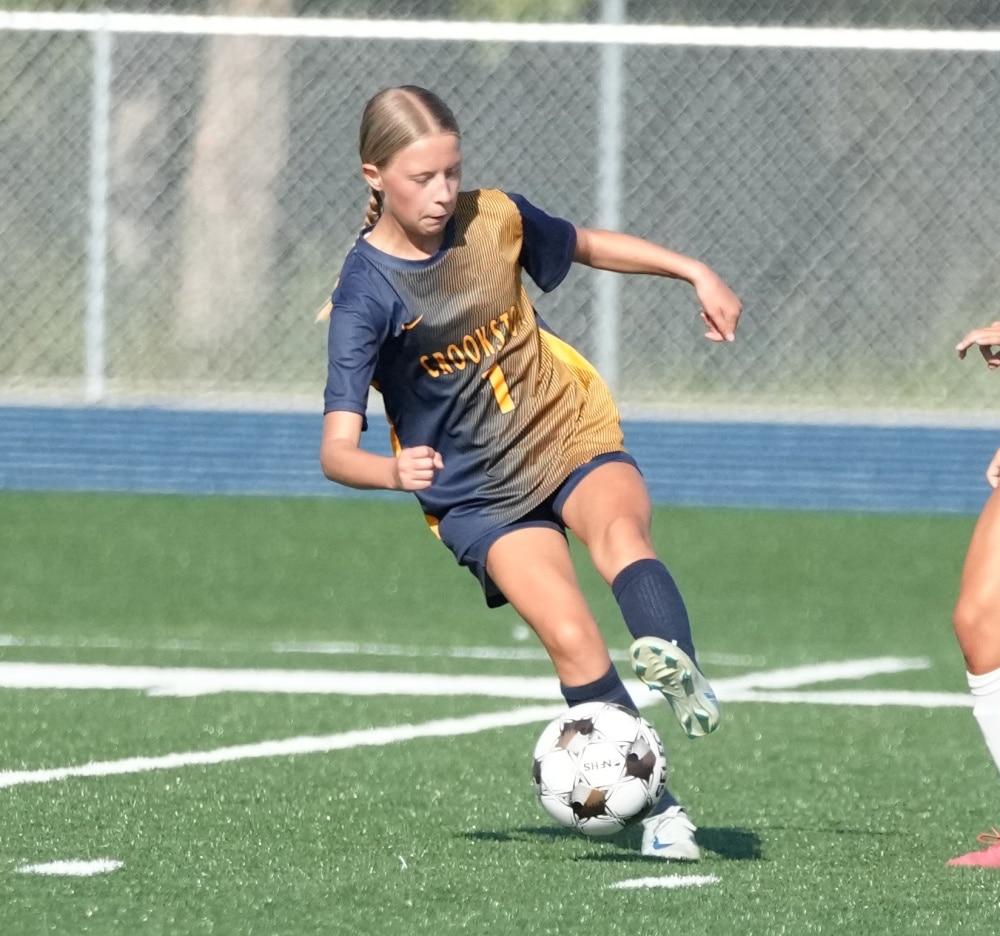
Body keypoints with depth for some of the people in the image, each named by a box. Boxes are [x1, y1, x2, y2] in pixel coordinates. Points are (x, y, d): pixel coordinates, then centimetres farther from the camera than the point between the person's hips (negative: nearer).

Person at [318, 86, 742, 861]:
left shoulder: (493, 219, -4)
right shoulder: (365, 294, -17)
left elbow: (587, 245, 20)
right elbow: (337, 451, -23)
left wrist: (695, 272, 14)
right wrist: (395, 471, -45)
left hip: (574, 437, 2)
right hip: (479, 495, -2)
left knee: (620, 531, -33)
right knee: (572, 639, -22)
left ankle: (680, 670, -59)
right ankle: (656, 808, -13)